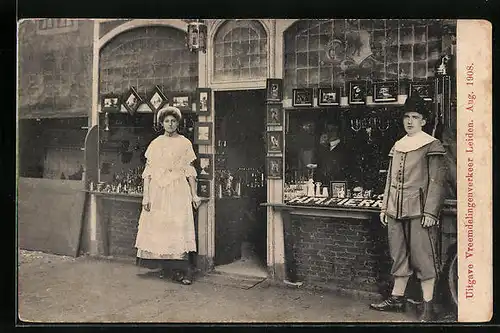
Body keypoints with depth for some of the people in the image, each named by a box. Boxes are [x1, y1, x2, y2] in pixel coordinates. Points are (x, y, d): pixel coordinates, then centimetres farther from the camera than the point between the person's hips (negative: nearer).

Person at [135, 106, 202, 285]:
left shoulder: (184, 143, 6)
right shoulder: (155, 144, 9)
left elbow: (189, 171, 6)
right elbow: (148, 171, 6)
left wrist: (194, 194, 2)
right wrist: (146, 195, -1)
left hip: (178, 191, -2)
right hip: (158, 191, 2)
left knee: (178, 227, -8)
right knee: (158, 226, 2)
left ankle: (182, 270, -7)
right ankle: (165, 266, 13)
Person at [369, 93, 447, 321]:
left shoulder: (432, 146, -4)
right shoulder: (397, 146, 15)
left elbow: (437, 182, -8)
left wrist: (430, 212, -15)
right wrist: (385, 207, 14)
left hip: (419, 212, -6)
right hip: (396, 211, 6)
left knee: (423, 257, -1)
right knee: (399, 256, 14)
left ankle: (428, 306, 8)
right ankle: (397, 298, 25)